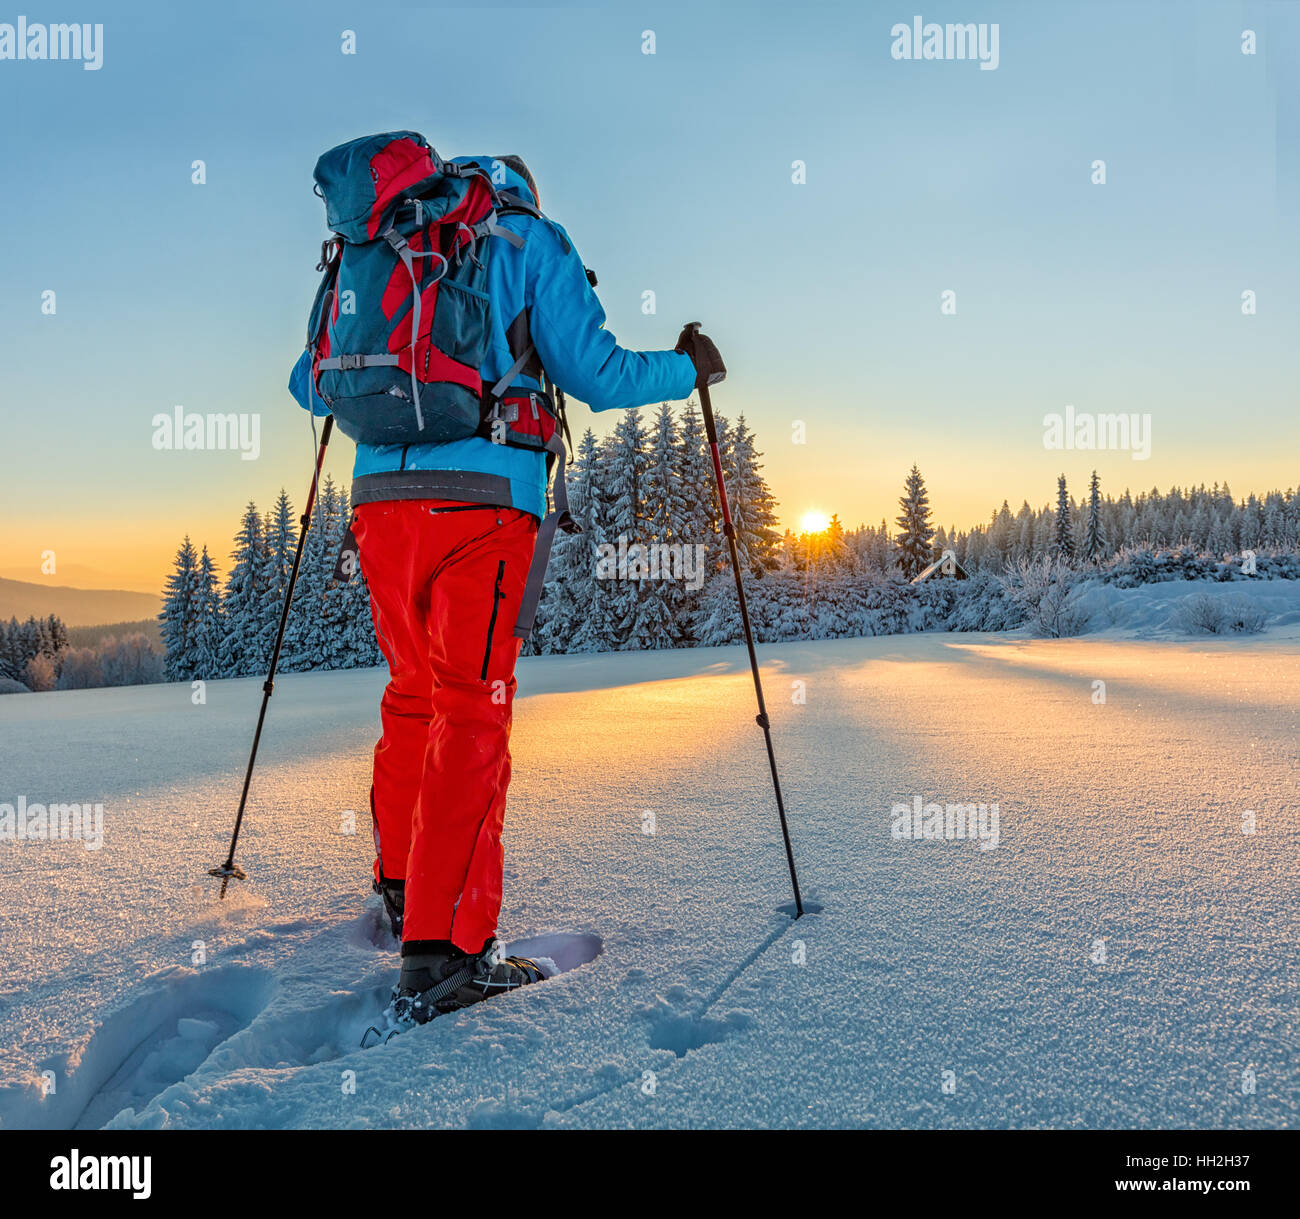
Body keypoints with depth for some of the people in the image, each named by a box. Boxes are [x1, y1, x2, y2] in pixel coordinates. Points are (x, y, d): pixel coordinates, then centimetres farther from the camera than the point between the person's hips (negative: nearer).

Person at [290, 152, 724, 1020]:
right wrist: (687, 368, 17)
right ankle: (441, 952, -8)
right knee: (472, 712, -6)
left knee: (413, 692, 18)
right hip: (483, 496, -5)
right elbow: (593, 371, 0)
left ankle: (400, 883, 31)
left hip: (381, 493, 5)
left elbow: (311, 383, 24)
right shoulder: (532, 240, 10)